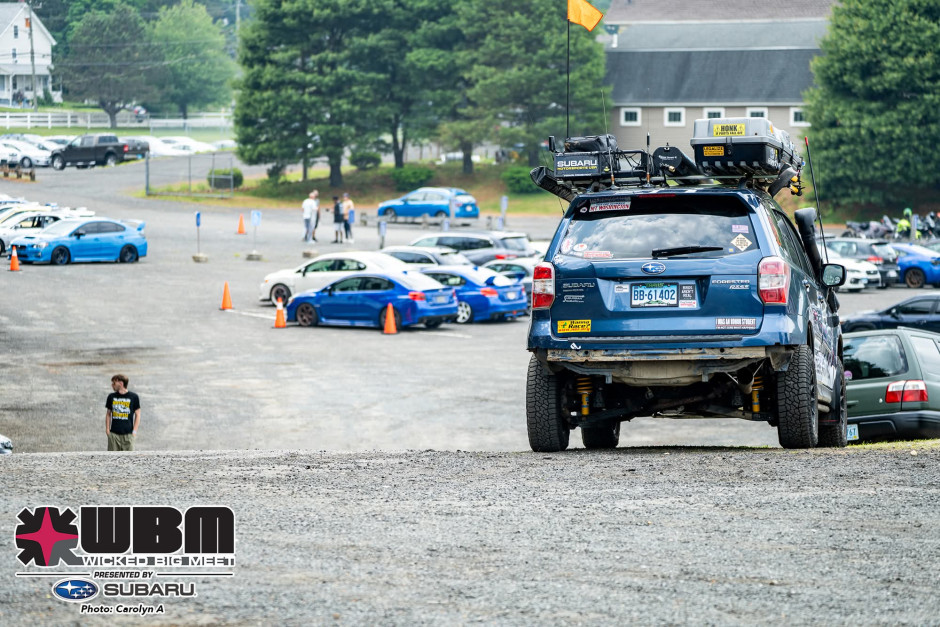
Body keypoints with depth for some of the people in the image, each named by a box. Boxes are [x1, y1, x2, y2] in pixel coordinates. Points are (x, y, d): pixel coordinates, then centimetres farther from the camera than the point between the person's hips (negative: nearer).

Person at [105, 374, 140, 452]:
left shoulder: (133, 397, 0)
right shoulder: (111, 397, 8)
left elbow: (137, 415, 4)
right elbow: (108, 414, 14)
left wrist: (134, 431, -3)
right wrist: (107, 429, 5)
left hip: (128, 434, -2)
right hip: (114, 433, 2)